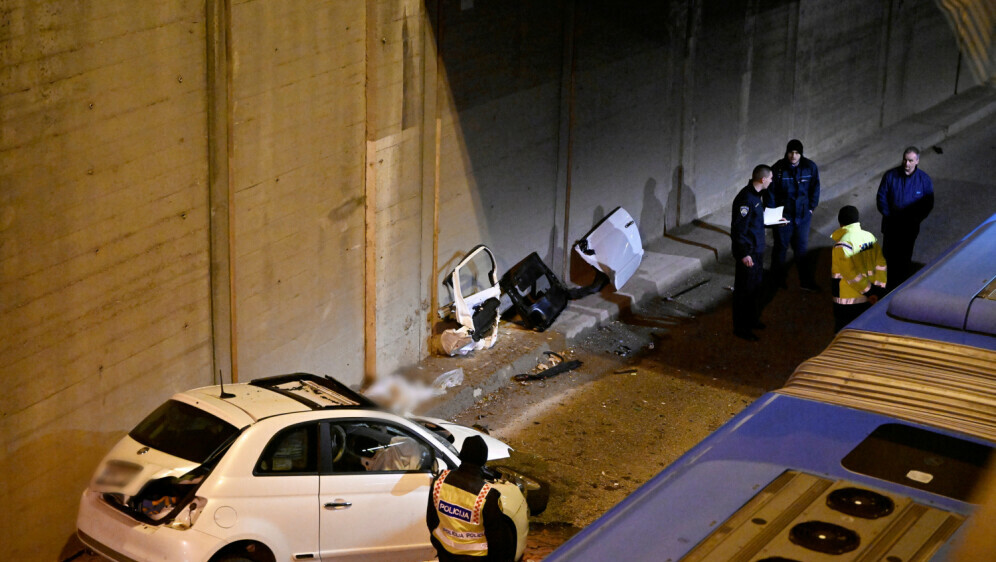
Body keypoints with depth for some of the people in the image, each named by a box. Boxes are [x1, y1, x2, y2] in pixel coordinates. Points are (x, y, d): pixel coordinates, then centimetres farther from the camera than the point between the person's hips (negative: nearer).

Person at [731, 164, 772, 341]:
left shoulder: (755, 195, 7)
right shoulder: (746, 199, -25)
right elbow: (738, 229, -24)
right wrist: (744, 254, -23)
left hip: (757, 250, 10)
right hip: (748, 252, -10)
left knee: (756, 286, 22)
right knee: (744, 289, 1)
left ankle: (752, 319, 38)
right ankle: (741, 328, 11)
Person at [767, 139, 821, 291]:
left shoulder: (810, 167, -7)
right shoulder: (778, 168, -14)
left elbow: (815, 188, 6)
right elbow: (770, 192, -7)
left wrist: (811, 208, 4)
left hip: (803, 215, 2)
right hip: (783, 215, -2)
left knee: (802, 248, 10)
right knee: (781, 246, 12)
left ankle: (806, 281, 20)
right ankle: (778, 278, 29)